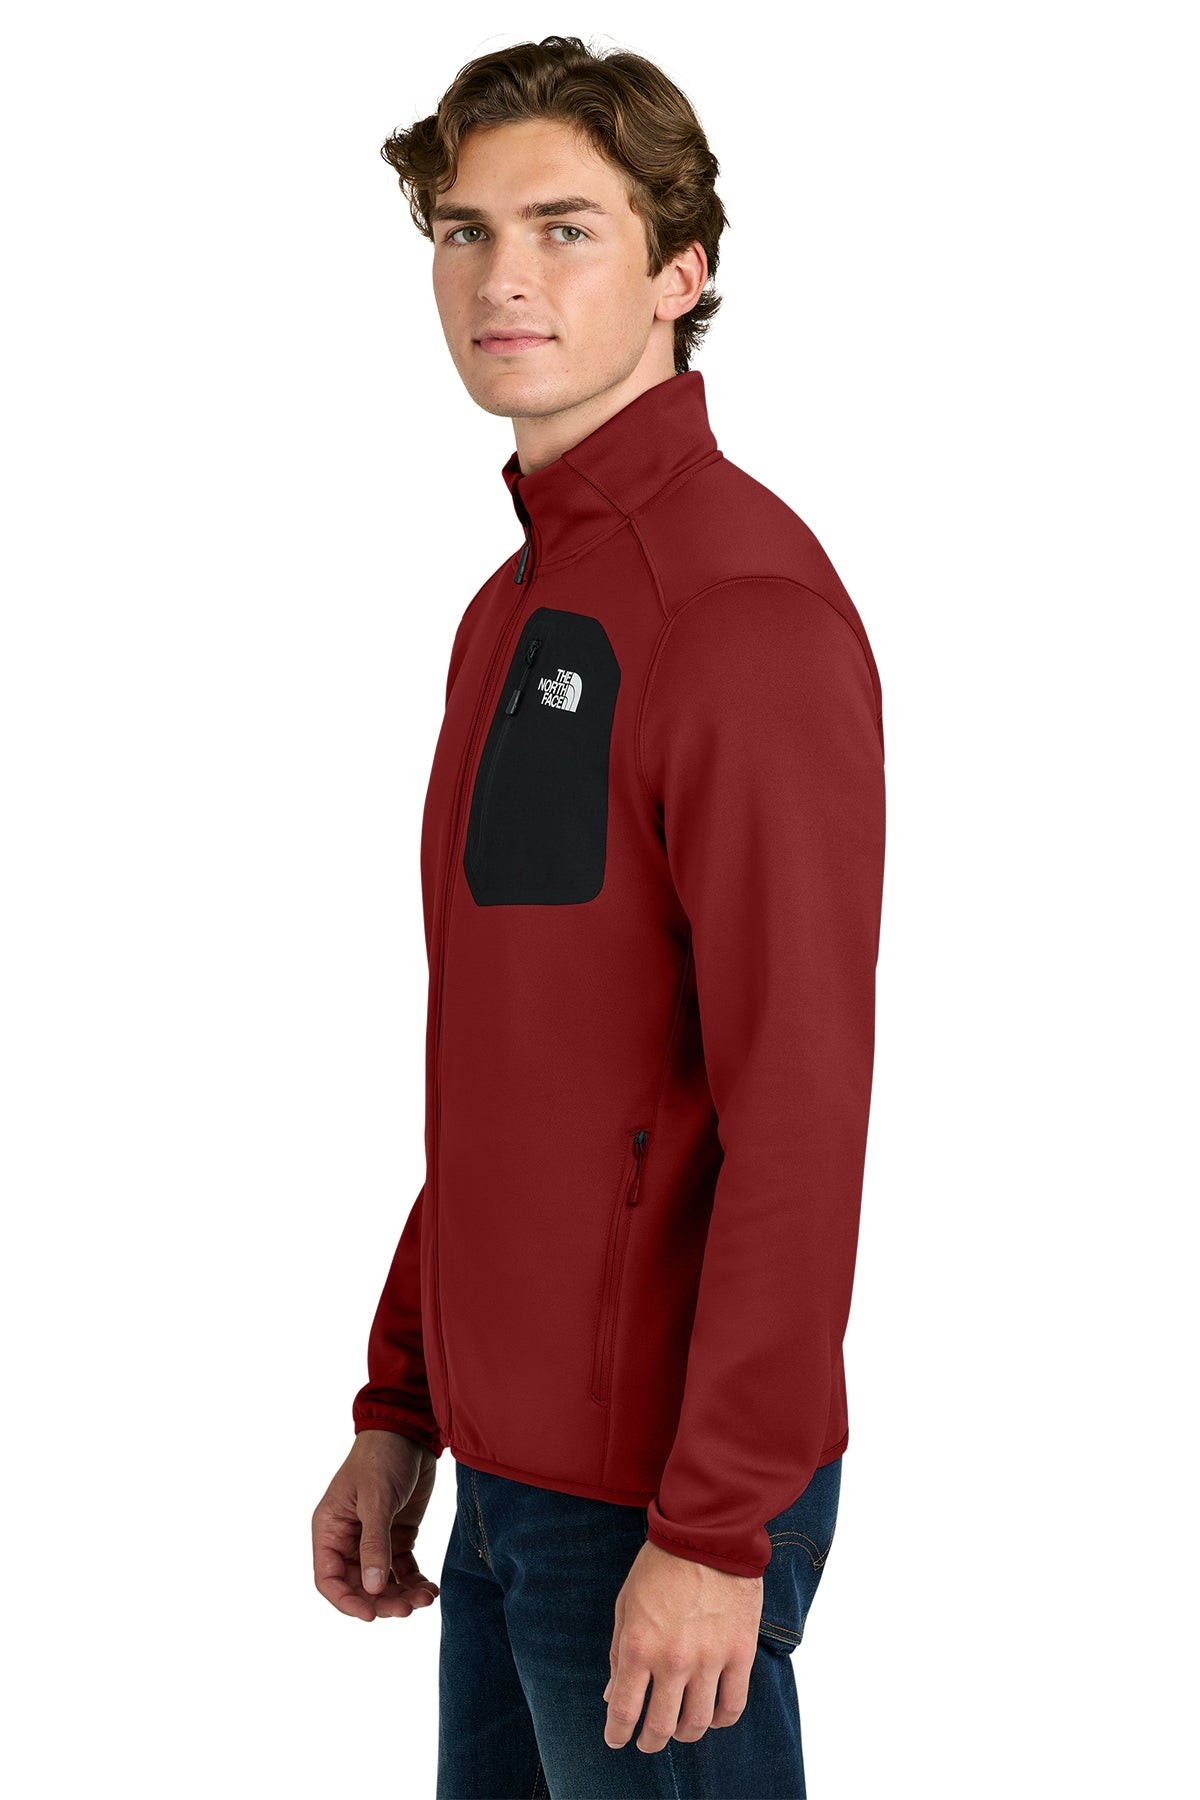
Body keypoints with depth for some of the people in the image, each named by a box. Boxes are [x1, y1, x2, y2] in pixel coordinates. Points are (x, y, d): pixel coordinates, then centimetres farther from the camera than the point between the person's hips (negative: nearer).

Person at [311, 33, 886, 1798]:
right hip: (512, 1474, 8)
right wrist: (401, 1408, 15)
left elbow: (801, 1103, -20)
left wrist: (721, 1525, -20)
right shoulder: (512, 607, 13)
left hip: (665, 1507, -8)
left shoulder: (744, 606, -16)